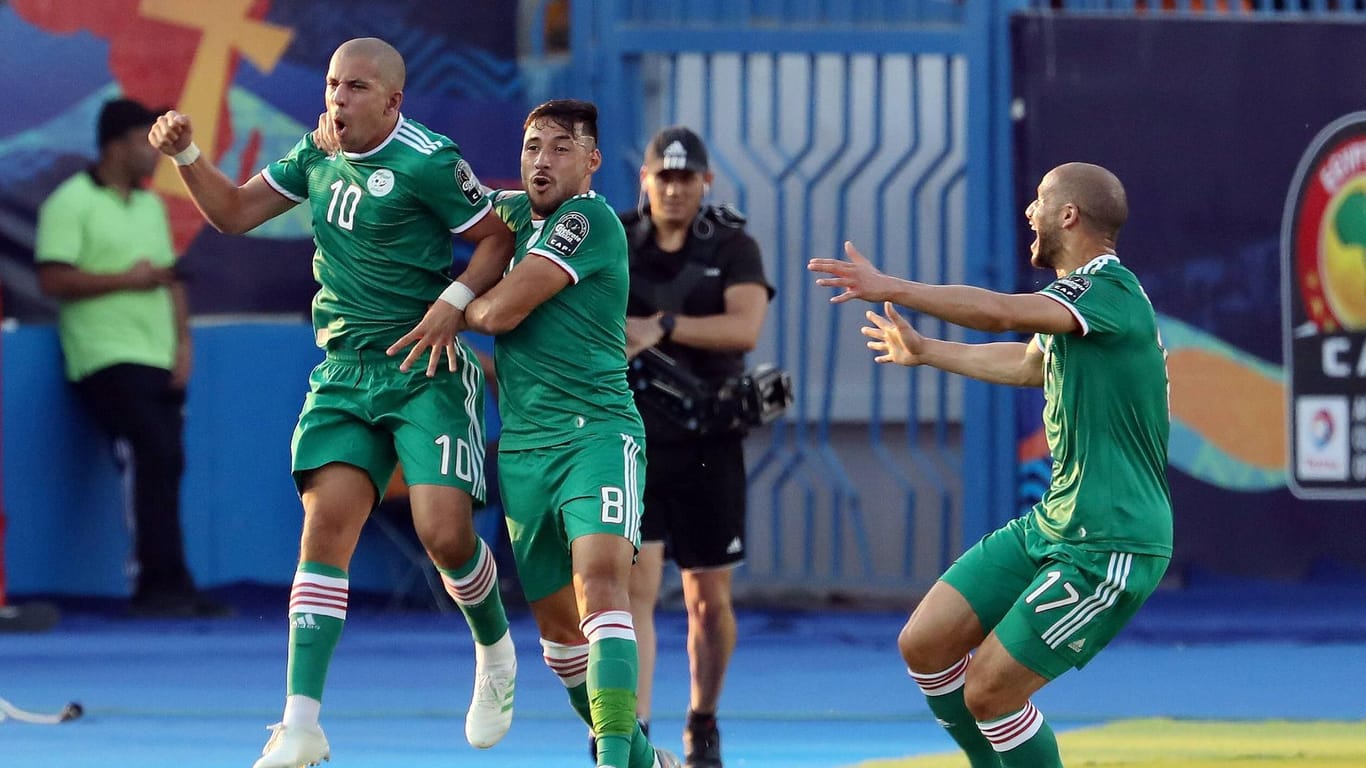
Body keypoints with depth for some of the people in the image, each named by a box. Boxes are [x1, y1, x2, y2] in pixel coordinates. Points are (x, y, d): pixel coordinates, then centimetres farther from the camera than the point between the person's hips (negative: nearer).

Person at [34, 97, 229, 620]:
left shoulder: (151, 205, 20)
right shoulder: (71, 203, -4)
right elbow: (53, 279, -13)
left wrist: (183, 342, 9)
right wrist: (125, 279, -14)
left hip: (161, 360, 7)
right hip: (108, 358, -7)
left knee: (163, 468, 1)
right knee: (151, 457, -18)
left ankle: (160, 590, 3)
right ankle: (163, 582, -16)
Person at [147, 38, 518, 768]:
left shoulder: (428, 162, -12)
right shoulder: (317, 153, 8)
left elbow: (498, 238, -4)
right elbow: (232, 211, 16)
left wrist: (453, 302, -18)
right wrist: (185, 154, 1)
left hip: (423, 371, -5)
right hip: (343, 374, 5)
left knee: (445, 534, -14)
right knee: (325, 525, -9)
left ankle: (495, 653, 21)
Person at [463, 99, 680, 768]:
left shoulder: (591, 219, -9)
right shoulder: (516, 211, 13)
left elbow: (501, 310, -15)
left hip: (597, 432, -8)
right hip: (523, 450, 8)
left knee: (600, 583, -27)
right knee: (556, 624, 11)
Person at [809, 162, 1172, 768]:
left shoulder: (1111, 289, -17)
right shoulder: (1075, 296, 14)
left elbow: (1001, 313, -32)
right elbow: (1028, 363, 37)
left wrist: (891, 289, -28)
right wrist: (924, 352, 50)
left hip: (1109, 550, -9)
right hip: (1051, 525, 9)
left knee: (989, 691, -11)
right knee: (924, 646, 6)